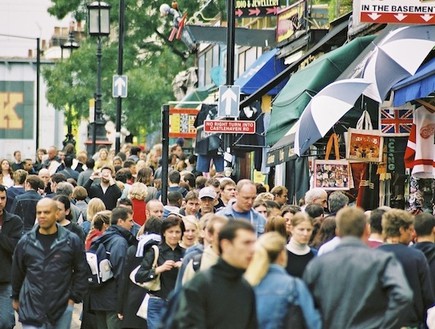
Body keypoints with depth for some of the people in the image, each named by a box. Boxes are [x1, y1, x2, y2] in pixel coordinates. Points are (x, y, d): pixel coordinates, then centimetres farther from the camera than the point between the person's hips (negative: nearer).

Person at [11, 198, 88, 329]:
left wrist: (74, 297, -1)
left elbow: (81, 271, 5)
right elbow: (17, 272, 13)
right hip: (31, 309, 0)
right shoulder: (25, 242, 1)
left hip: (62, 308, 0)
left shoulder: (72, 241, -2)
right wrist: (16, 297, 19)